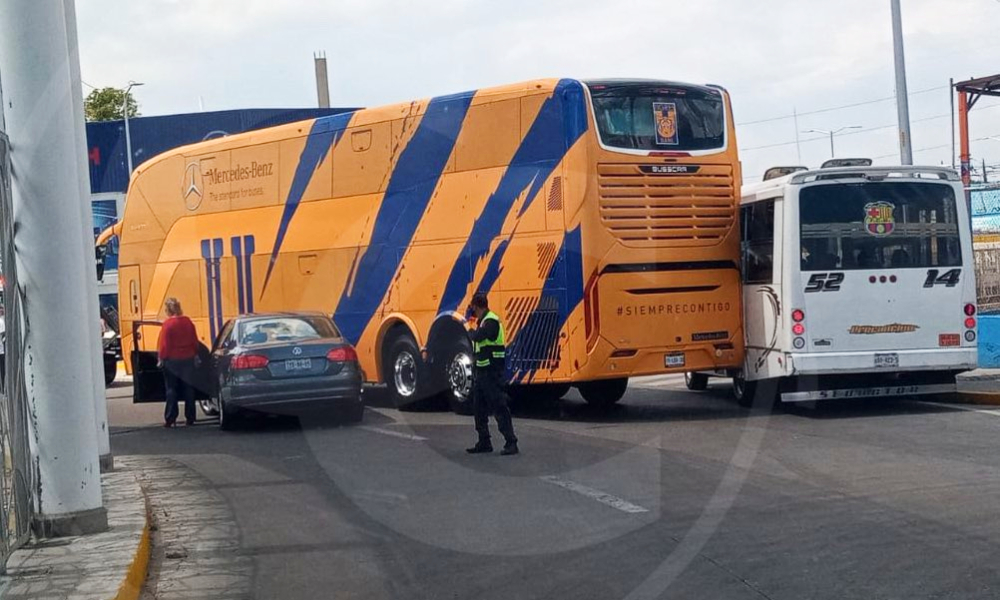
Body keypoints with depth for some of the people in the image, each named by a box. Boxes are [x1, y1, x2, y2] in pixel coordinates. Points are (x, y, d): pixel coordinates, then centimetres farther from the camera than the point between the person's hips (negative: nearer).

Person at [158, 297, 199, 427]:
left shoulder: (168, 324, -14)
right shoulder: (188, 322, 1)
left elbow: (164, 344, -13)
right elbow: (195, 341, 7)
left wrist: (161, 358, -2)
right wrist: (195, 355, 18)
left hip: (172, 360, -4)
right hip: (188, 360, 4)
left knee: (171, 390, 3)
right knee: (188, 389, 10)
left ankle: (170, 419, 1)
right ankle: (190, 418, 12)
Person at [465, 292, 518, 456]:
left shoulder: (491, 321, -15)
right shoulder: (482, 321, 16)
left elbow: (477, 336, -28)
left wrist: (471, 331, -6)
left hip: (492, 373, -10)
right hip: (482, 372, 10)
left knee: (499, 407, -11)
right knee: (479, 407, 13)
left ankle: (511, 443, -11)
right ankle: (484, 442, 20)